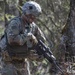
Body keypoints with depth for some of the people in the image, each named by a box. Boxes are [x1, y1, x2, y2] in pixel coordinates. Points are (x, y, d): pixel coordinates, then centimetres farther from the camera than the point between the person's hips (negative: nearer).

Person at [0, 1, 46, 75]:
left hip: (21, 61, 8)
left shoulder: (33, 26, 4)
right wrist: (28, 36, -28)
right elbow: (12, 39, -35)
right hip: (9, 60, -8)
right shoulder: (15, 23, -19)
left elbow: (42, 39, 15)